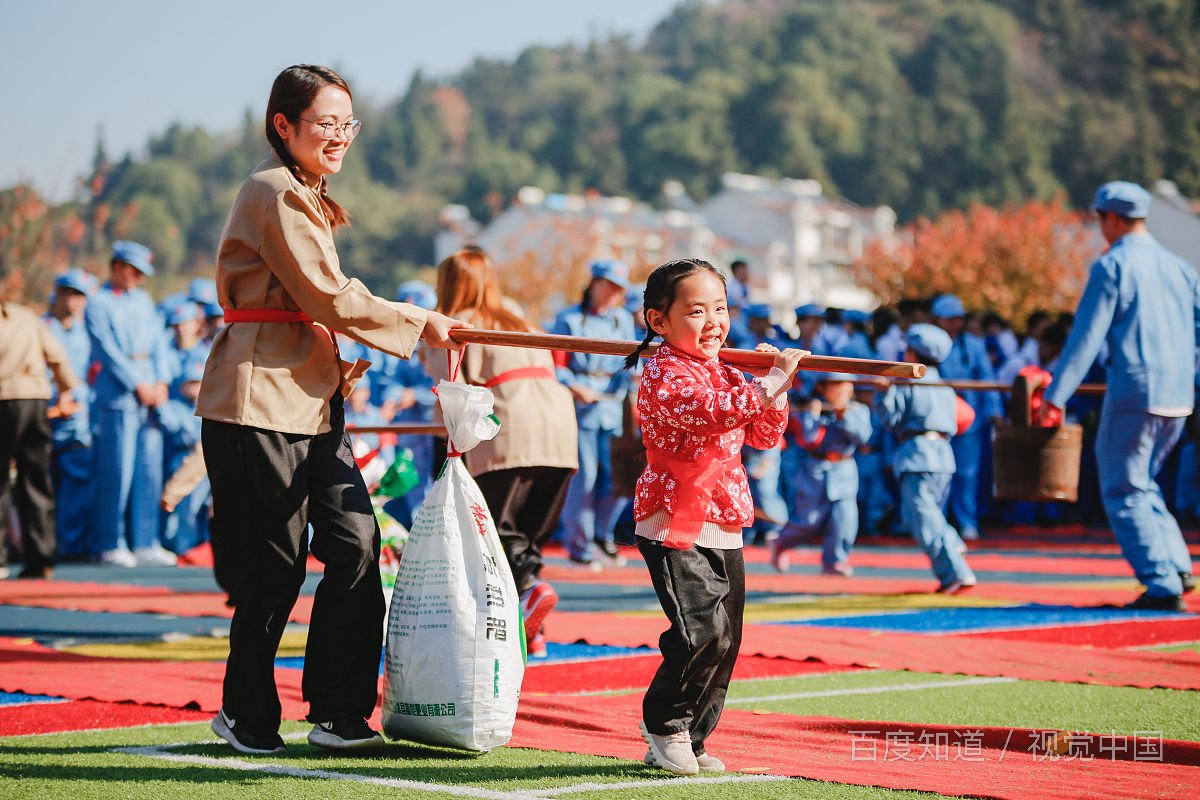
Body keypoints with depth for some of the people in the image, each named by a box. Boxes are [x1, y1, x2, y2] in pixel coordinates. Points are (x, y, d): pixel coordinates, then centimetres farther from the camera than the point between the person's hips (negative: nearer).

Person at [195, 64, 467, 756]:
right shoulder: (276, 194, -11)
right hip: (260, 396, -9)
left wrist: (339, 370, 14)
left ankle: (339, 715, 5)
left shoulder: (308, 199, 20)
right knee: (279, 563, -4)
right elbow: (330, 296, -16)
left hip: (311, 396, 9)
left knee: (357, 545, 0)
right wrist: (419, 324, -7)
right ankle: (246, 714, 13)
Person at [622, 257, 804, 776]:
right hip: (675, 527, -8)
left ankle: (688, 741, 20)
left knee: (726, 641, 8)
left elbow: (764, 435, 18)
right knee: (704, 630, -18)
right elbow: (717, 410, -29)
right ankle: (663, 724, 3)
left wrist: (774, 387, 2)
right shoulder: (664, 376, -12)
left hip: (725, 529, 8)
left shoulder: (727, 374, 16)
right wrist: (770, 381, -25)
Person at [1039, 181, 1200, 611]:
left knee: (1125, 492, 2)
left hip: (1133, 395, -7)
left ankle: (1162, 584, -4)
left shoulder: (1112, 266, -6)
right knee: (1142, 484, 21)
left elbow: (1086, 335, -11)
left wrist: (1055, 395, -10)